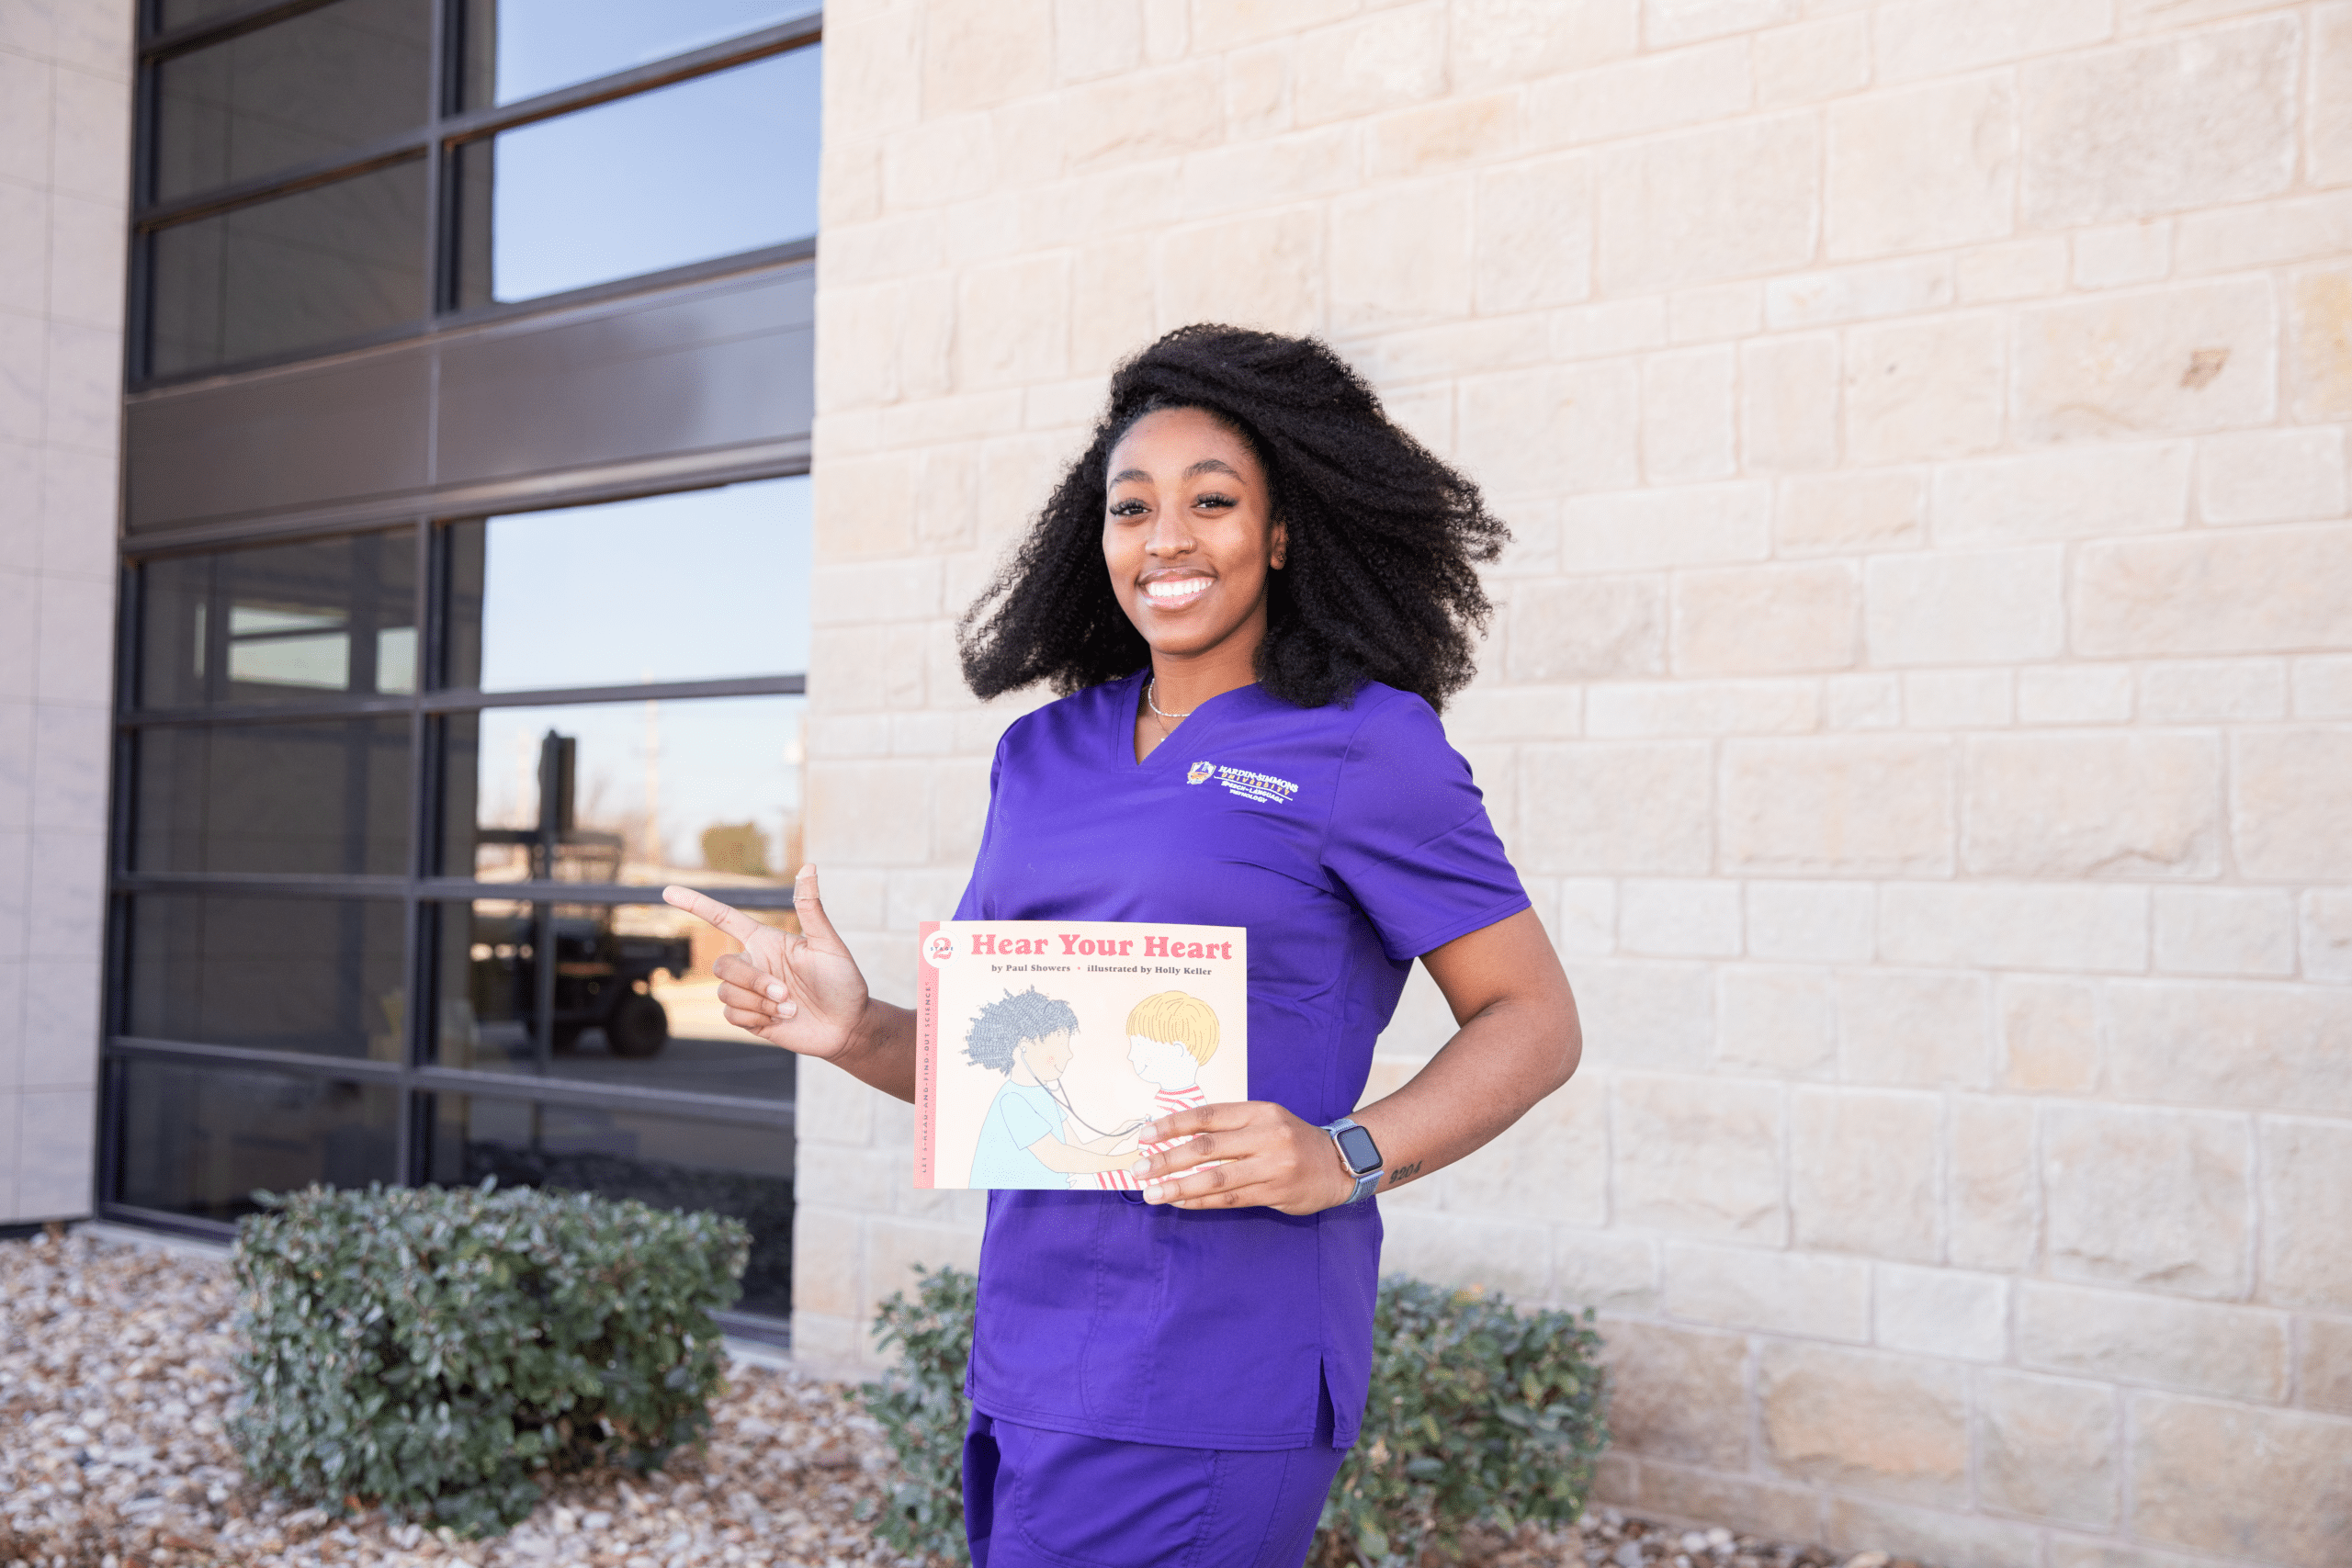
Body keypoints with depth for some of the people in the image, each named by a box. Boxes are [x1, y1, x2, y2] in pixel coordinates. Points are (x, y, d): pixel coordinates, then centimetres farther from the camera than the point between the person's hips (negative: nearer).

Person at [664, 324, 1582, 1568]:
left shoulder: (1364, 746, -4)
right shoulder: (1042, 754, 13)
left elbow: (1534, 1020, -3)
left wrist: (1348, 1157, -18)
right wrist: (858, 1034, -4)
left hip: (1207, 1383, -6)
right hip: (1027, 1350, 6)